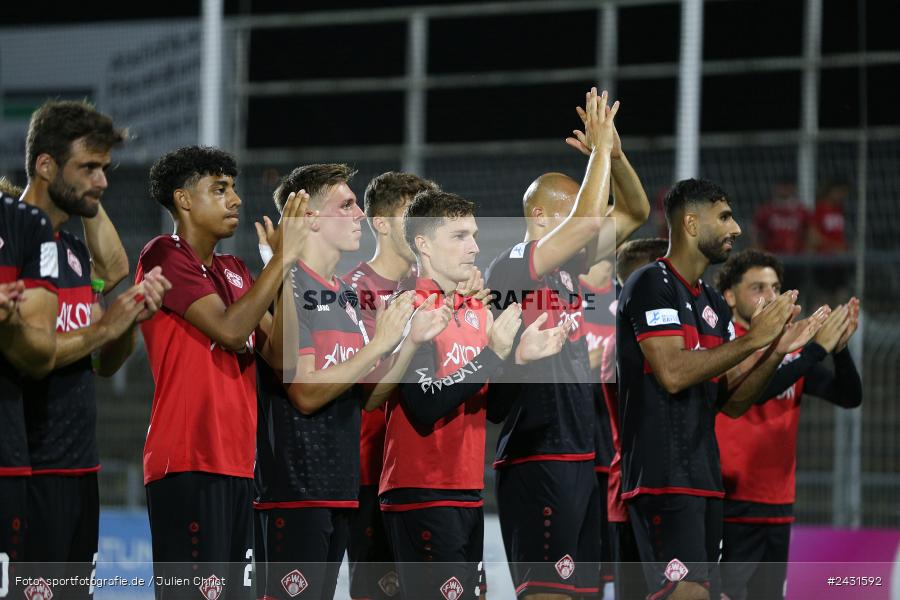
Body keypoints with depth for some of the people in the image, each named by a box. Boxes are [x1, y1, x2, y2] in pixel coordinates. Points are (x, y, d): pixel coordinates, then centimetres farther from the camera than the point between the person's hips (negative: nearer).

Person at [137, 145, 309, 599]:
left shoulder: (234, 270, 19)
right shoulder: (165, 256, -6)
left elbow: (277, 351, 11)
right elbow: (230, 329, -17)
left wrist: (290, 269, 2)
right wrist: (282, 259, -12)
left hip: (236, 462, 9)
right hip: (189, 464, -9)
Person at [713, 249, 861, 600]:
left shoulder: (791, 350, 10)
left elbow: (850, 397, 4)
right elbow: (755, 389, -24)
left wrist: (840, 347, -14)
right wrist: (817, 348, -24)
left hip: (778, 509, 7)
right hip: (732, 508, -7)